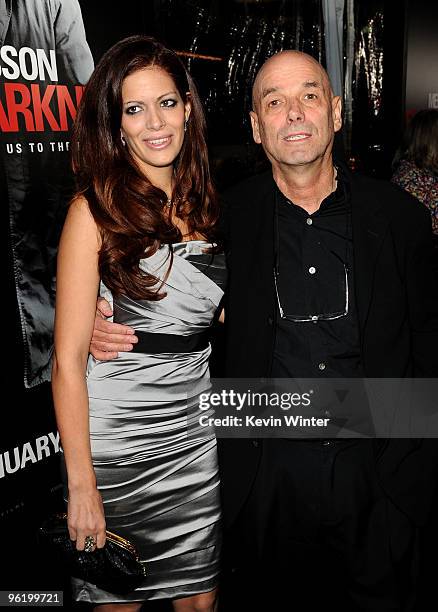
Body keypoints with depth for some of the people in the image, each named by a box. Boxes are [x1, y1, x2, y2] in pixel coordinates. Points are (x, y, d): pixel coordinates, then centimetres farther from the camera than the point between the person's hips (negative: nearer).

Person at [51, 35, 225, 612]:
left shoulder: (205, 203, 5)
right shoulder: (96, 210, -11)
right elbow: (68, 359, -14)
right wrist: (81, 485, -16)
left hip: (196, 435, 5)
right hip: (114, 440, -4)